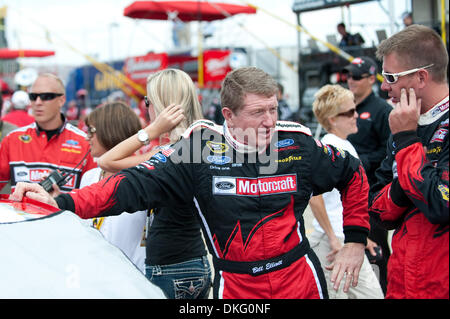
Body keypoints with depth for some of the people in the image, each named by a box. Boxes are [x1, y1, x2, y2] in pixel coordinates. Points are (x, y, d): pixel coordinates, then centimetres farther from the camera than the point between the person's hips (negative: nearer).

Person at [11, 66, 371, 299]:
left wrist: (355, 240, 7)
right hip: (235, 286, -1)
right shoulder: (202, 147, -10)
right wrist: (63, 203, -22)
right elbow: (139, 184, -13)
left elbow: (353, 174, 12)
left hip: (300, 279, 2)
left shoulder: (298, 144, -4)